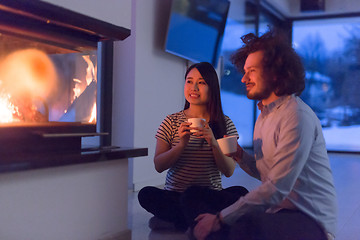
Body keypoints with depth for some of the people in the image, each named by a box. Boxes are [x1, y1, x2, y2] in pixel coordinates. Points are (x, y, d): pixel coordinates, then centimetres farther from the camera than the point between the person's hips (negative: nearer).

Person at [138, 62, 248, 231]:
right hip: (175, 195, 0)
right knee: (147, 194, -28)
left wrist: (213, 143, -20)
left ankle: (177, 220, -21)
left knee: (240, 193, -28)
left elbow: (229, 171, -3)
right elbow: (159, 166, -3)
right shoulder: (171, 122, 3)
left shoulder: (225, 124, 3)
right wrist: (182, 144, -19)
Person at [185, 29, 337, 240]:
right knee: (195, 198, -3)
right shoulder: (264, 115, 12)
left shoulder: (297, 116, -18)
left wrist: (220, 218, -19)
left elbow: (277, 189, -23)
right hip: (275, 211, 8)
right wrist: (240, 155, -1)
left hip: (310, 221, -8)